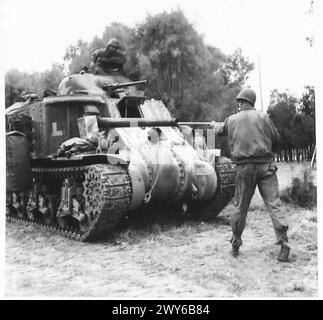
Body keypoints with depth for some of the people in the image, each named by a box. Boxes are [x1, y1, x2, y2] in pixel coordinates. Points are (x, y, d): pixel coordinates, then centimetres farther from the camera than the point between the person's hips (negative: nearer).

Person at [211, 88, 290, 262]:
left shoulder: (231, 120, 7)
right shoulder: (263, 117, 2)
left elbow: (220, 132, 28)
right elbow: (276, 139, 5)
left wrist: (214, 125, 51)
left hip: (244, 168, 1)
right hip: (265, 165, -1)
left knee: (241, 207, 12)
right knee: (273, 205, -1)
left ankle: (235, 245, 22)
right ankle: (284, 245, -6)